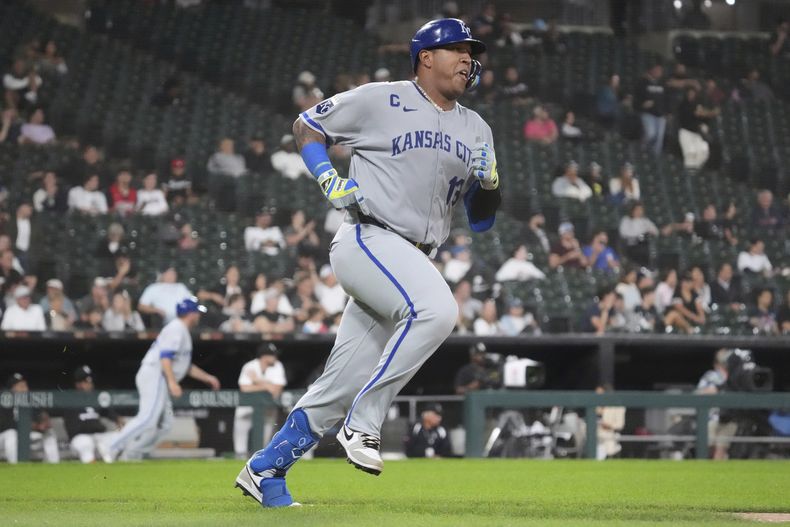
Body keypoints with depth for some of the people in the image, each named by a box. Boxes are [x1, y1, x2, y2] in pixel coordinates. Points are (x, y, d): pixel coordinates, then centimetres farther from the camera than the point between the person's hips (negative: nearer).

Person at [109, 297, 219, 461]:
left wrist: (207, 378, 28)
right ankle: (113, 448, -22)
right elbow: (165, 357, -20)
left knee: (164, 423, 5)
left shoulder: (183, 332, 25)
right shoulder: (176, 329, -7)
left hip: (160, 381, 11)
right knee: (148, 418, -20)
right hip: (154, 375, -11)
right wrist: (172, 382, -27)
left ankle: (131, 454, 1)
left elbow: (187, 366, 31)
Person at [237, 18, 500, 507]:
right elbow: (306, 126, 10)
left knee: (342, 386, 4)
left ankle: (265, 469, 16)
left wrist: (487, 182, -3)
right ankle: (363, 424, -23)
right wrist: (332, 182, -4)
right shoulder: (379, 101, -1)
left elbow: (481, 220, 18)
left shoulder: (476, 130, 15)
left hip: (413, 263, 6)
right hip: (367, 241, -6)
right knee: (436, 309, -32)